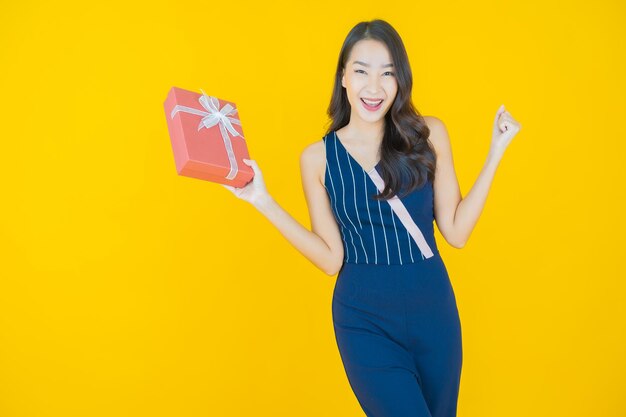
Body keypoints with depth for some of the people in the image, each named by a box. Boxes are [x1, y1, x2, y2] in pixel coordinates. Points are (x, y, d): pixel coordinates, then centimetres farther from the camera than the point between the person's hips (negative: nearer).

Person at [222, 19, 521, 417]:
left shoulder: (428, 134, -3)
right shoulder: (318, 157, -4)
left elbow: (456, 231, -3)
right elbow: (331, 258, -5)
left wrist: (495, 152, -6)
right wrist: (263, 201, -10)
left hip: (433, 309, 2)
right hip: (365, 319, -2)